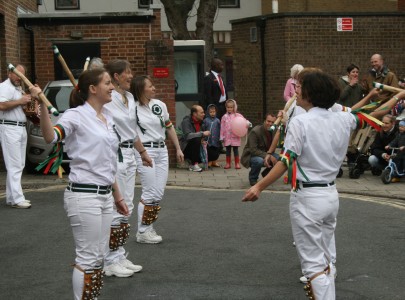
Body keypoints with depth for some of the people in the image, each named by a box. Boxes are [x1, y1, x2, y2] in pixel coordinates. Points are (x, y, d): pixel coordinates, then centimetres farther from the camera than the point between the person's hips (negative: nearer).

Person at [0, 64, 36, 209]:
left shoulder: (18, 88, 20)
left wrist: (28, 99, 12)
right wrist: (20, 101, -19)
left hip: (21, 128, 10)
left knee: (19, 165, 11)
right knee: (14, 166, -11)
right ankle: (17, 199, -12)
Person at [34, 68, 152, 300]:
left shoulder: (108, 118, 13)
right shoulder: (76, 116, -10)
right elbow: (51, 137, -31)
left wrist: (117, 196, 22)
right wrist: (43, 106, -45)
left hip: (105, 195, 8)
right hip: (83, 196, -8)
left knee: (99, 256, 13)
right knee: (88, 258, -3)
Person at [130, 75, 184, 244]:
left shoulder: (160, 105, 8)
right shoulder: (133, 108, -9)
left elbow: (169, 128, 17)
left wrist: (178, 149, 18)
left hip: (162, 151, 6)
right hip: (144, 152, -6)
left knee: (159, 193, 7)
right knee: (150, 193, -6)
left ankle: (148, 228, 19)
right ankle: (142, 232, 6)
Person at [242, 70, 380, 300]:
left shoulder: (300, 122, -16)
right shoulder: (343, 119, 2)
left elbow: (286, 162, -20)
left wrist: (259, 187, -18)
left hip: (307, 198, -7)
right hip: (331, 195, 7)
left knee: (314, 263, -2)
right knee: (327, 259, 21)